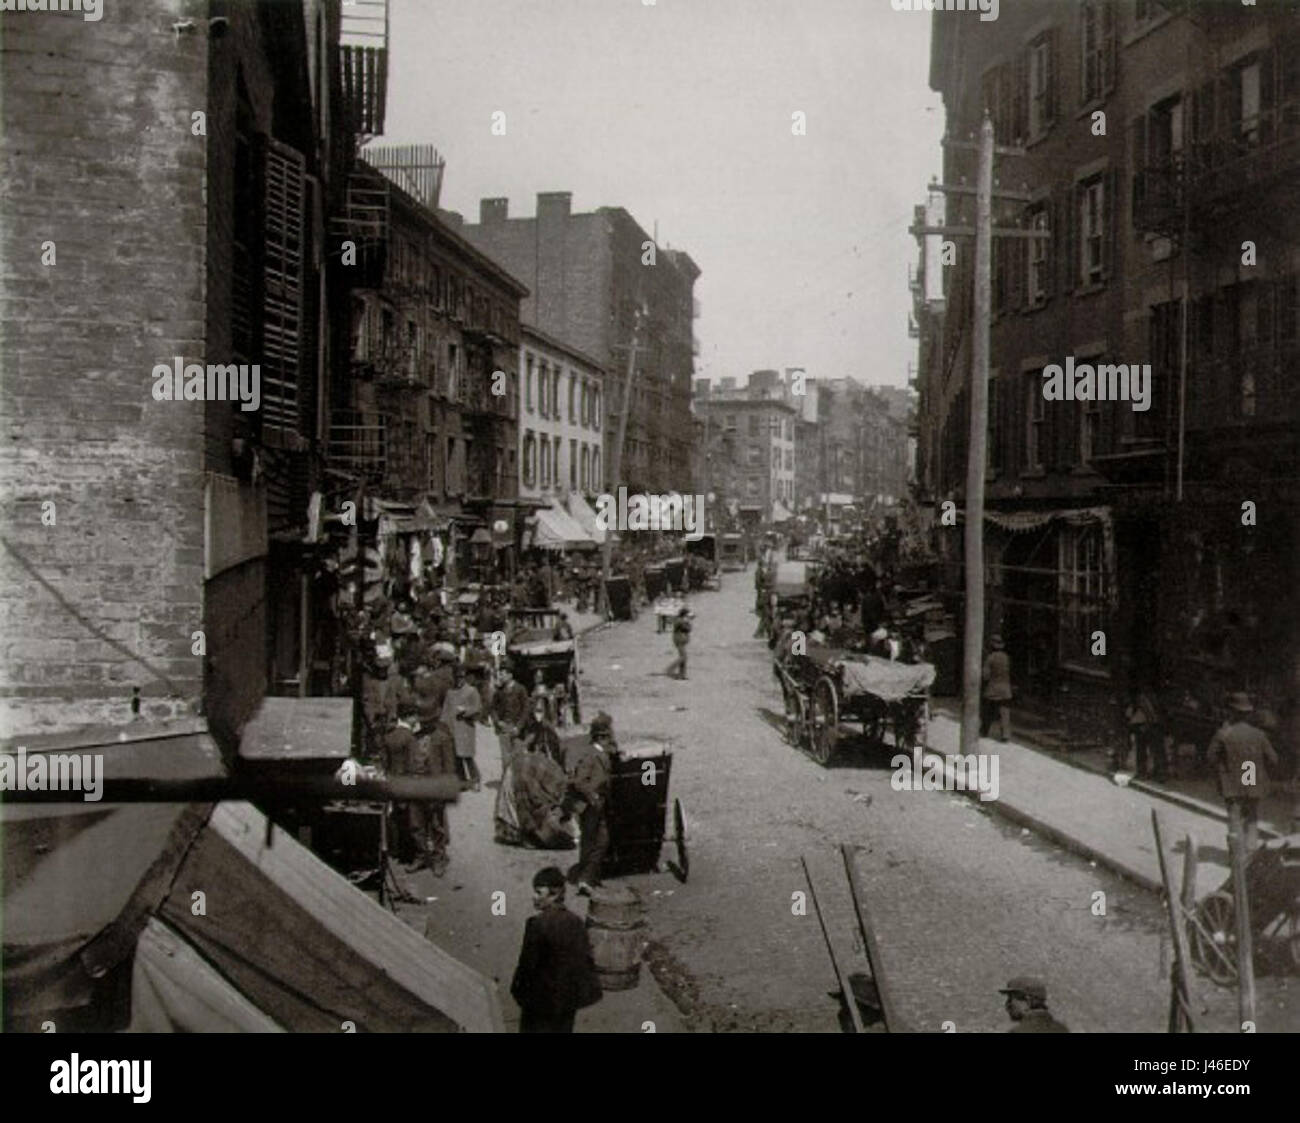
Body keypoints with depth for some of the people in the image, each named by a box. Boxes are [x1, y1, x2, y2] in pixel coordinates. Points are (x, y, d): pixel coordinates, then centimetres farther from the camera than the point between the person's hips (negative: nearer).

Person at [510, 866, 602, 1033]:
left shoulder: (537, 924, -20)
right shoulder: (574, 922, 0)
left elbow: (527, 963, -16)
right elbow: (587, 958, 4)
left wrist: (518, 991, -2)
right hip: (569, 998, 6)